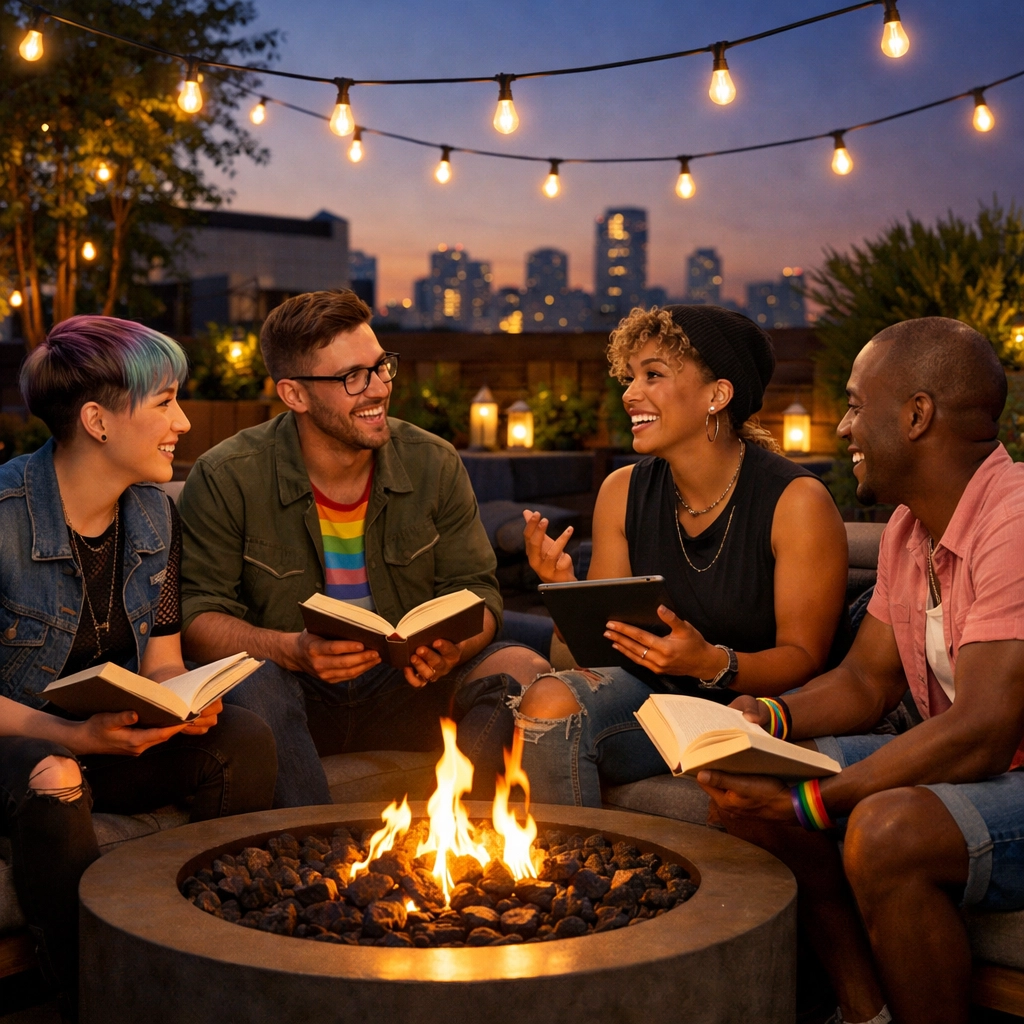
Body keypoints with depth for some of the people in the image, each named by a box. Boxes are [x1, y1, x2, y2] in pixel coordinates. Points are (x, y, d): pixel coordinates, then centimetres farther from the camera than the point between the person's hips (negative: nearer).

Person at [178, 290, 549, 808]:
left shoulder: (434, 464, 0)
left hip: (405, 690, 3)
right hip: (295, 696, -2)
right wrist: (291, 649, -30)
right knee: (251, 681, -36)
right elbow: (196, 615, -10)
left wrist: (452, 648, -22)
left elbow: (476, 591, 3)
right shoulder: (226, 479, -9)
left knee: (524, 672, -21)